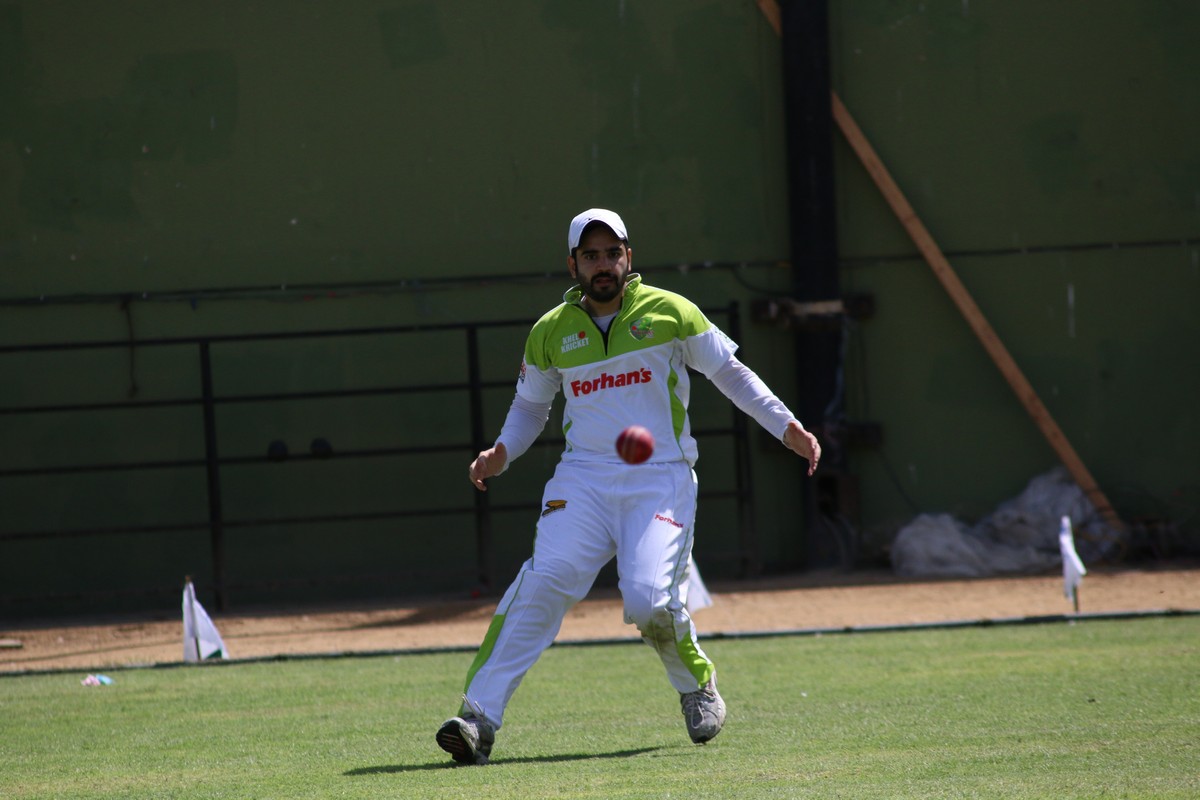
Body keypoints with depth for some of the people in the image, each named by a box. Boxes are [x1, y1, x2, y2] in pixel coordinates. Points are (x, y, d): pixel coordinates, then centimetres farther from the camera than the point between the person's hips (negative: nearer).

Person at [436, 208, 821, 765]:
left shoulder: (669, 313, 4)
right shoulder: (550, 332, 9)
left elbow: (730, 373, 10)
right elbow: (530, 406, 21)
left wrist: (786, 426, 2)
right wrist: (502, 452, 1)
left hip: (661, 479, -1)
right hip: (584, 478, 2)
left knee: (650, 602, -19)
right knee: (545, 581, -22)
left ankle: (697, 685, 15)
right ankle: (478, 717, -27)